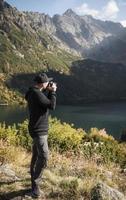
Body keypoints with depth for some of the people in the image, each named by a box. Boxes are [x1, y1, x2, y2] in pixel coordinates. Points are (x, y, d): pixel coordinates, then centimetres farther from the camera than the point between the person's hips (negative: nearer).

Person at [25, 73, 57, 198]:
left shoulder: (33, 92, 8)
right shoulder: (36, 94, -23)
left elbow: (44, 102, 20)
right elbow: (52, 105, -20)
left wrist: (48, 92, 8)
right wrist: (52, 92, -9)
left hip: (37, 129, 11)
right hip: (39, 130, -11)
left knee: (36, 155, 22)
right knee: (44, 157, -14)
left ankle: (34, 176, 38)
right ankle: (35, 184, -8)